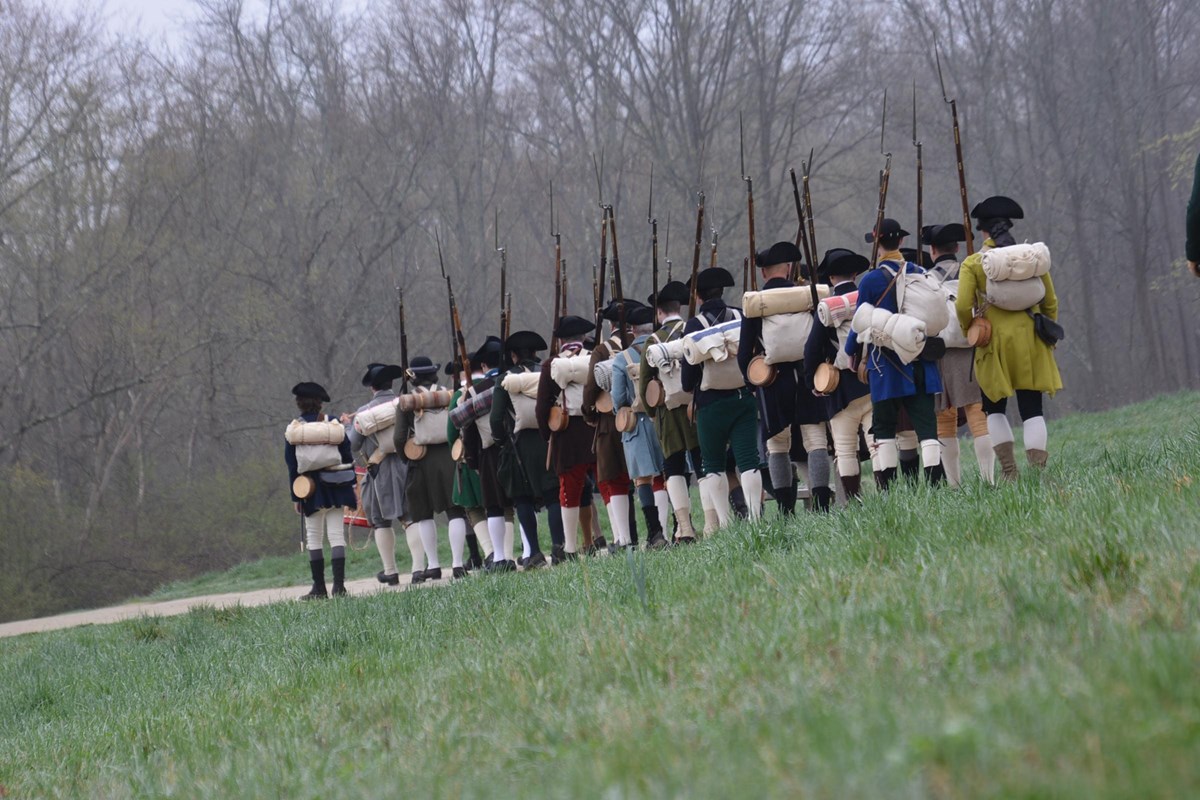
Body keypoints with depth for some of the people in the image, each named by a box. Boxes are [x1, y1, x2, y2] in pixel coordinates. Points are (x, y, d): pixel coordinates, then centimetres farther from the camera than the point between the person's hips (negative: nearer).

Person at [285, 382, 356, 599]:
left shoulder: (293, 429, -3)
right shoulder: (333, 424, 1)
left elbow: (291, 465, -1)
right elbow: (347, 455, 2)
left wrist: (296, 496, 4)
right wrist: (350, 486, 8)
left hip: (311, 489, -1)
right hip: (335, 485, 1)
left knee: (314, 538, 7)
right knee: (336, 534, 1)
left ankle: (319, 587, 5)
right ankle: (338, 585, -7)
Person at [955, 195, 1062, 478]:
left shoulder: (973, 263, -5)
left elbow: (963, 306, -13)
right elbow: (1050, 302, 7)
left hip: (995, 343, -2)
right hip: (1030, 342, 2)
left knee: (994, 407, 13)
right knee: (1032, 409, 3)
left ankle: (1009, 472, 3)